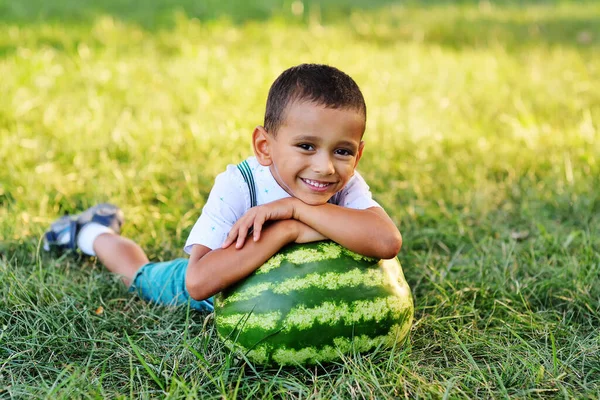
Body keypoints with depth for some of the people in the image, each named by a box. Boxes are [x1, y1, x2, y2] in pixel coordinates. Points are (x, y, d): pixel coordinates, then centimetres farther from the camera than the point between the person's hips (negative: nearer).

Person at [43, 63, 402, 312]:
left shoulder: (347, 187, -33)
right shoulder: (238, 185, -40)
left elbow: (388, 242, -54)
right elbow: (198, 282, -51)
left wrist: (296, 208, -53)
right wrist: (286, 231, -54)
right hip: (222, 291, -2)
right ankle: (97, 231, 48)